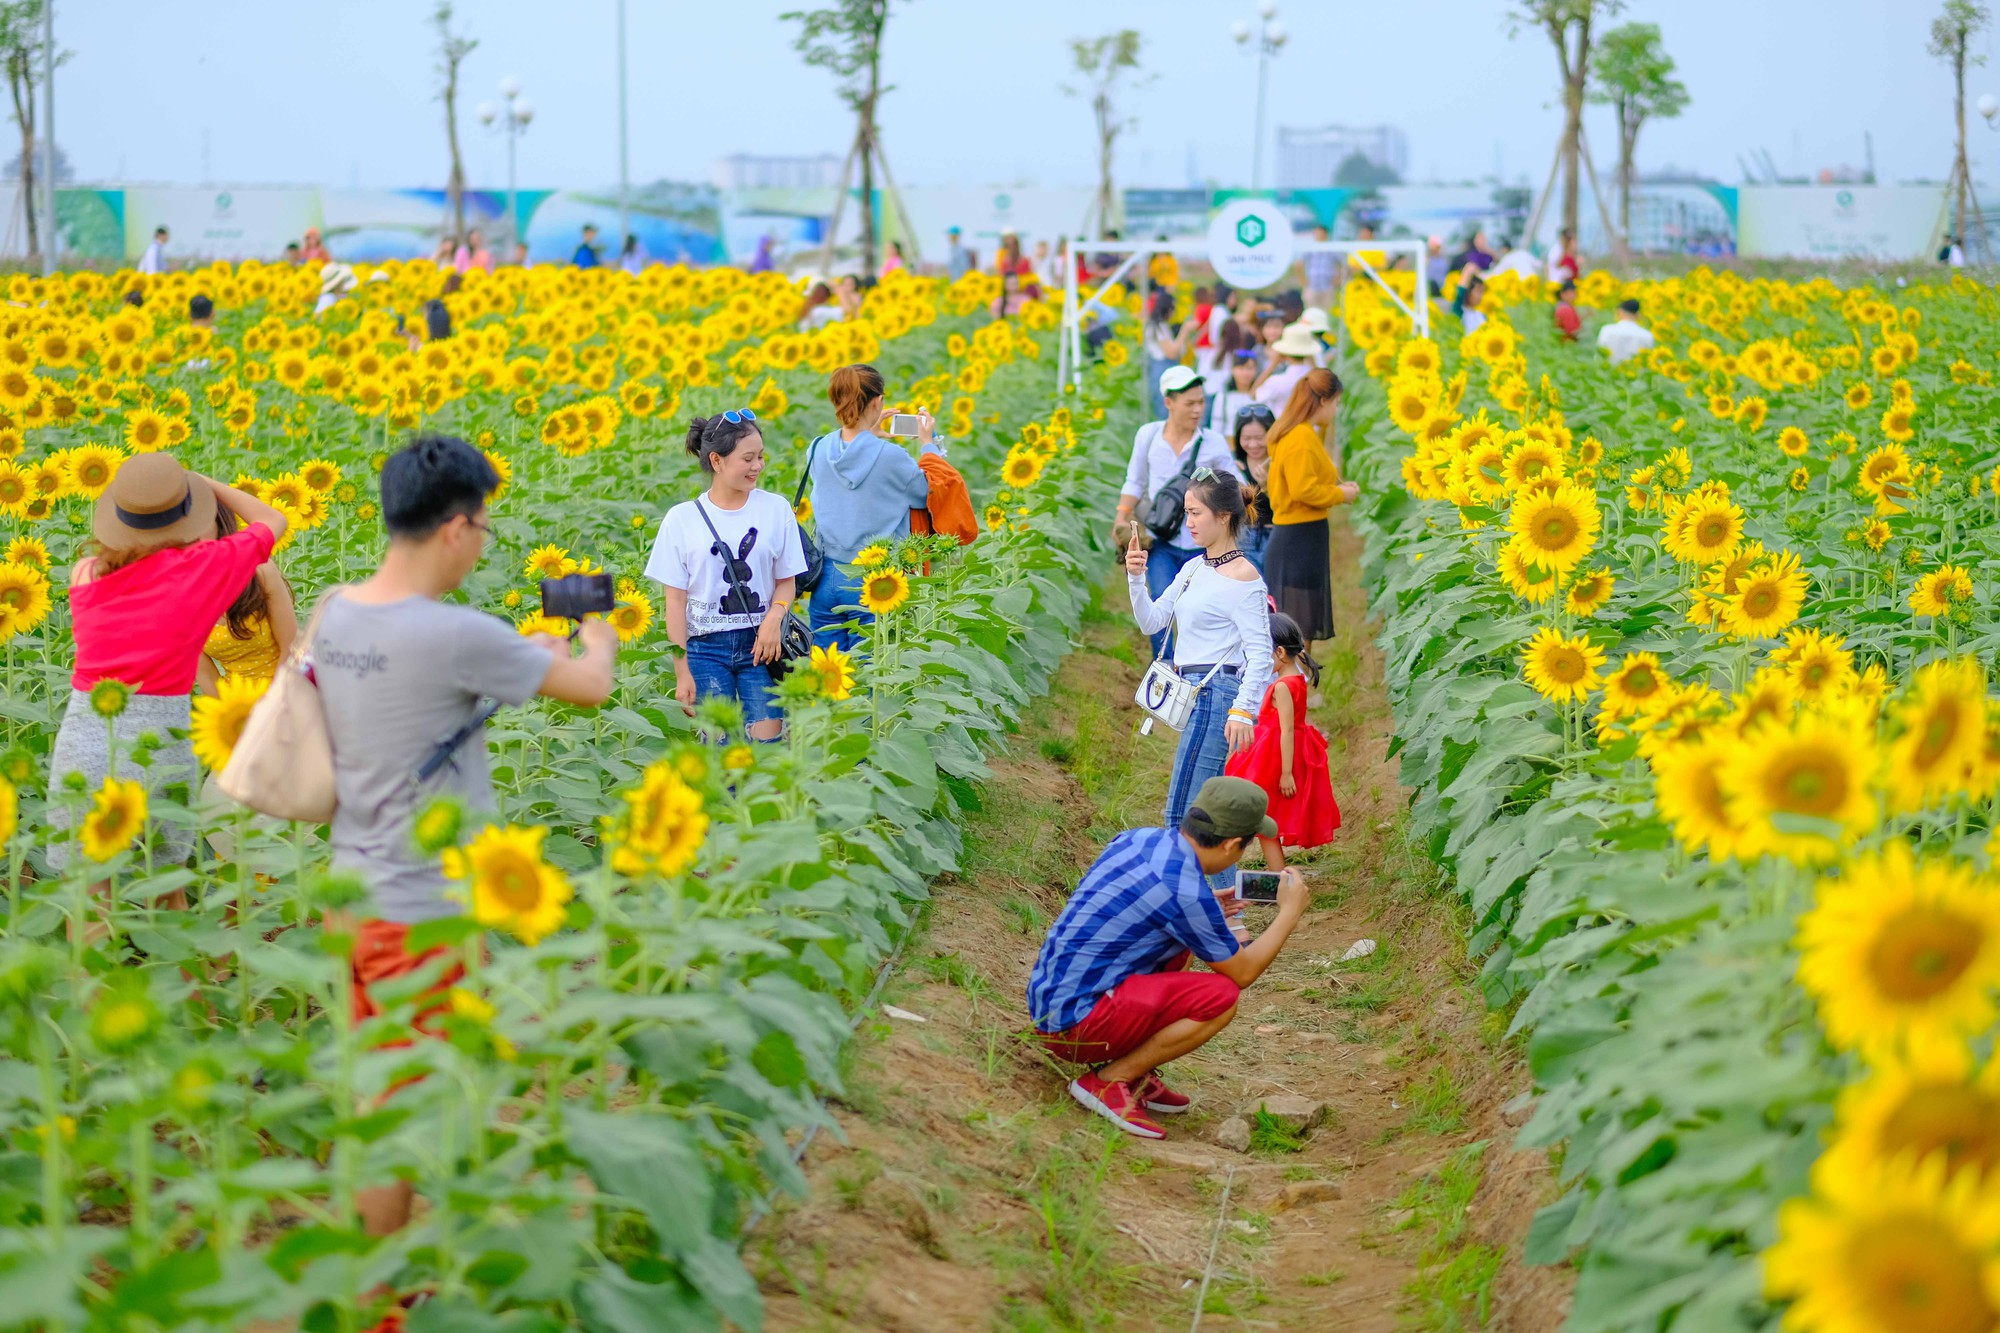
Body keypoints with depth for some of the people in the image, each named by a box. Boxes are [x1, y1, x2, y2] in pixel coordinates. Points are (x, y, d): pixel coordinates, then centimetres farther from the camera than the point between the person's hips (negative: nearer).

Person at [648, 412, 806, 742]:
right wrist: (681, 672, -2)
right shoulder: (682, 519, 0)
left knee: (767, 746, -10)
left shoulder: (775, 508, 4)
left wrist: (774, 618, -13)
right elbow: (675, 600, 2)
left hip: (760, 643, 1)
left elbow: (787, 581, 9)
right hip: (706, 647, -1)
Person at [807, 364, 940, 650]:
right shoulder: (890, 456, -16)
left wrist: (868, 434, 24)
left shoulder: (817, 451, -2)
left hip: (826, 581, 4)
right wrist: (928, 444, 10)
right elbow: (929, 493, -2)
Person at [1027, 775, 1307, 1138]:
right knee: (1221, 996, -16)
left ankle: (1135, 1073, 14)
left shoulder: (1138, 839, 4)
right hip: (1075, 1024, -9)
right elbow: (1243, 973, -6)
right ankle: (1108, 1081, -6)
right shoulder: (1186, 893, -20)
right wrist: (1289, 913, 7)